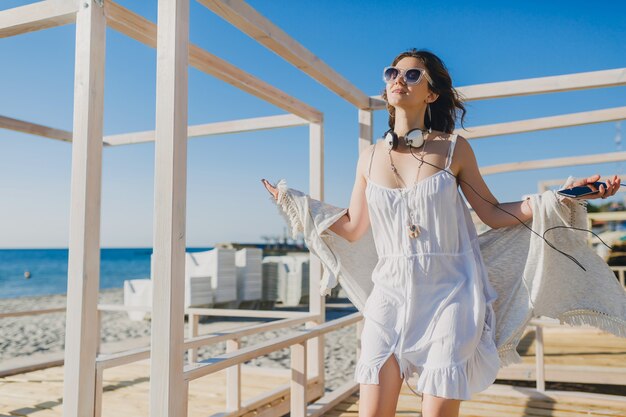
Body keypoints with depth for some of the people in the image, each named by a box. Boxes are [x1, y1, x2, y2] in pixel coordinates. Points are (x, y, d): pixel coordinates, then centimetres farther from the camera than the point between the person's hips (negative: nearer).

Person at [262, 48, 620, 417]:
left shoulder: (454, 148, -1)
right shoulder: (370, 157, 6)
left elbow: (494, 214, 4)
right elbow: (352, 229, 12)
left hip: (449, 295, -2)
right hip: (391, 295, 2)